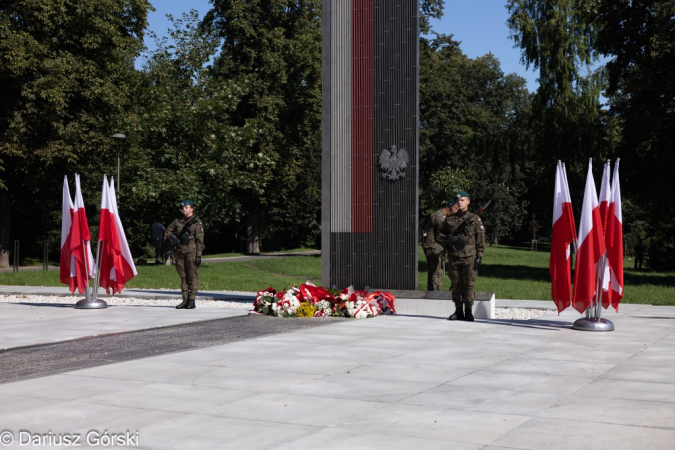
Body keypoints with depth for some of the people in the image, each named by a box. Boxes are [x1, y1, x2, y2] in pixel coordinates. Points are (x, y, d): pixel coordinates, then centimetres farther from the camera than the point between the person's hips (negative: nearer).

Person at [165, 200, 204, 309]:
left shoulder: (197, 222, -2)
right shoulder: (178, 221, 12)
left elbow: (200, 241, -6)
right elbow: (168, 231, 21)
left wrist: (198, 255, -12)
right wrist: (173, 238, -1)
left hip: (191, 252, -5)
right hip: (179, 251, 5)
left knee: (192, 276, -4)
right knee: (183, 276, 8)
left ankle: (192, 300, -2)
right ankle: (185, 300, 12)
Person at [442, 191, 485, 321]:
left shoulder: (475, 219, 3)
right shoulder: (449, 219, 11)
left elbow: (480, 239, 1)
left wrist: (479, 256, -6)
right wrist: (448, 238, -4)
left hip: (469, 257, -3)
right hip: (454, 257, 3)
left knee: (468, 285, -3)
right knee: (456, 285, 6)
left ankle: (468, 312, 5)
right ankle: (458, 312, 14)